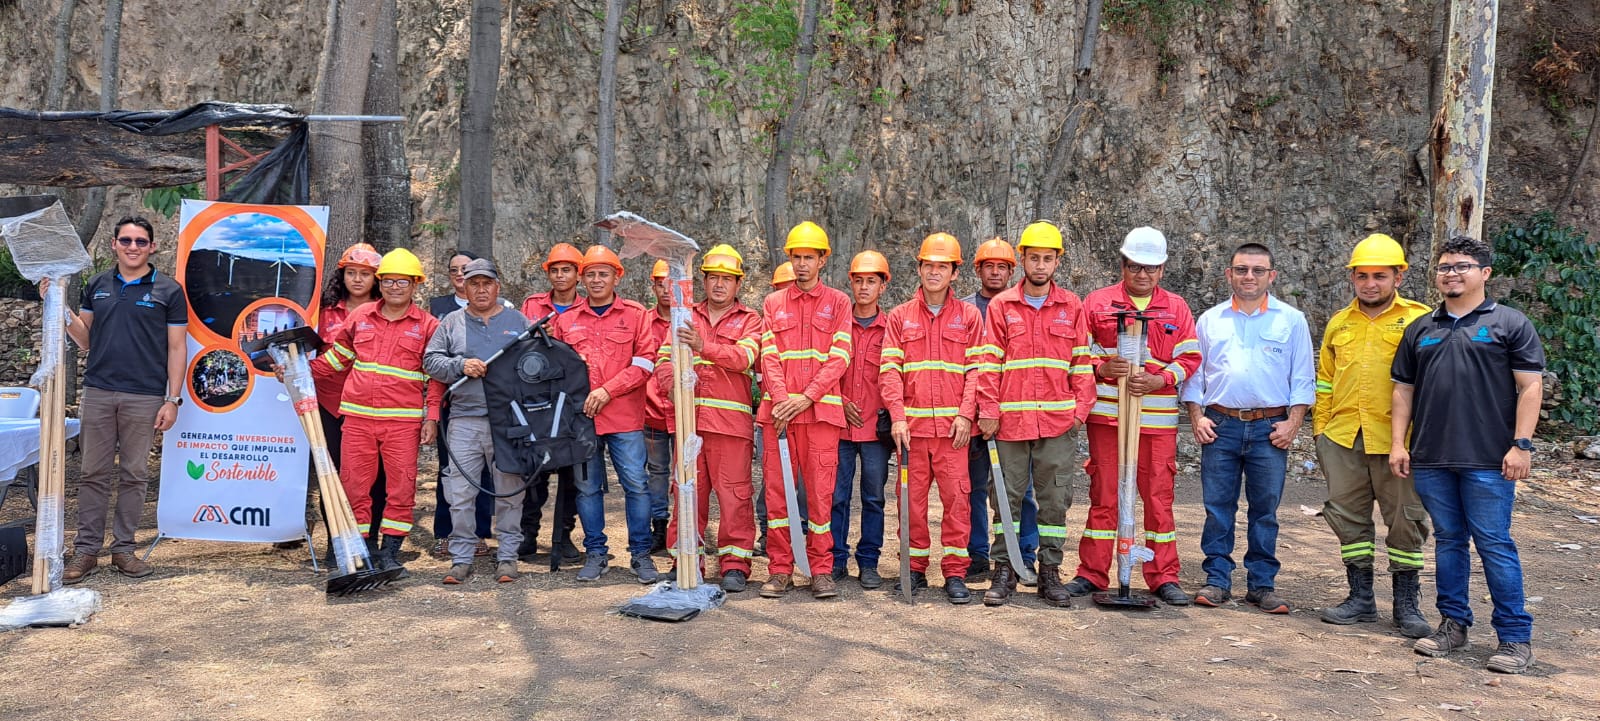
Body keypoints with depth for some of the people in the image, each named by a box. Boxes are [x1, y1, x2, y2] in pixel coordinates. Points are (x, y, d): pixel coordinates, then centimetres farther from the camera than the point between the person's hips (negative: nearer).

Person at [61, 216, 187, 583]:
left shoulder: (168, 291, 1)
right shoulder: (96, 286, 10)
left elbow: (176, 348, 0)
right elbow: (85, 339, 14)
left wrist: (173, 400, -6)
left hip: (144, 397, -2)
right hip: (98, 393, 3)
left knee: (134, 475, 5)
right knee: (94, 474, 5)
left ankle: (123, 548, 14)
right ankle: (86, 550, 10)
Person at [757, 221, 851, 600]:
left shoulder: (837, 303, 9)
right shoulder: (773, 303, 15)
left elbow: (838, 358, 0)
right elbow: (769, 356, 5)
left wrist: (806, 397, -11)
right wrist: (781, 398, -10)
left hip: (820, 409, -2)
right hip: (778, 411, 2)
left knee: (820, 491, -2)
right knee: (777, 490, 1)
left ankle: (822, 571, 6)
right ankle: (780, 569, 9)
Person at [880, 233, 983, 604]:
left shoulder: (969, 316, 9)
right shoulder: (899, 317, 10)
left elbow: (976, 369, 3)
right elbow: (890, 369, 4)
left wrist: (966, 414, -8)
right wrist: (897, 417, -7)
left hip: (953, 425, -1)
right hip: (912, 424, 1)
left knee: (956, 496, -3)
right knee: (912, 497, 5)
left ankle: (954, 572, 4)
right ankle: (915, 568, 15)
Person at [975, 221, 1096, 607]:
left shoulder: (1072, 306, 8)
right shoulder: (1001, 305, 4)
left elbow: (1082, 362, 9)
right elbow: (989, 362, 2)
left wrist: (1081, 408, 1)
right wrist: (988, 410, -5)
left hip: (1058, 421, 1)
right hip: (1010, 420, -1)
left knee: (1055, 499, 5)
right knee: (1007, 497, 4)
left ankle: (1050, 572, 14)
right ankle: (1003, 572, 13)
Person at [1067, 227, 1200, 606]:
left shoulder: (1176, 308, 10)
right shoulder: (1097, 302, 7)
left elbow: (1189, 357, 6)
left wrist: (1159, 380, -11)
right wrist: (1102, 368, -13)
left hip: (1158, 418, 1)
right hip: (1106, 414, -1)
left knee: (1159, 497, 4)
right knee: (1103, 495, 5)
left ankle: (1164, 577, 13)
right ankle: (1092, 574, 13)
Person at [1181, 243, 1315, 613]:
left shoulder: (1291, 320, 6)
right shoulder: (1209, 320, 10)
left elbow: (1303, 379, 5)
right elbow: (1194, 373, 12)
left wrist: (1292, 424, -4)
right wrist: (1196, 417, 1)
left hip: (1270, 429, -1)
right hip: (1220, 426, 1)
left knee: (1265, 510, 4)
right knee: (1218, 507, 2)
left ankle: (1262, 584, 13)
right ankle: (1217, 580, 10)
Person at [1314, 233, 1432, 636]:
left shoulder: (1419, 320, 0)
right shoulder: (1339, 324, 14)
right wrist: (1319, 428, 13)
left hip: (1397, 438, -4)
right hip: (1343, 437, 4)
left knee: (1405, 519, 3)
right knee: (1348, 516, 8)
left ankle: (1406, 604, 15)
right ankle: (1361, 599, 20)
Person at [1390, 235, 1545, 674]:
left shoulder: (1509, 324, 2)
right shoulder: (1420, 329, 14)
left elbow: (1530, 386, -3)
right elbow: (1404, 389, 16)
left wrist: (1521, 444, -10)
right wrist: (1398, 442, 8)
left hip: (1488, 459, -4)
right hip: (1431, 458, 4)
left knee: (1494, 544, -3)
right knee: (1447, 540, 11)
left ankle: (1515, 637, 5)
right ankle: (1453, 625, 20)